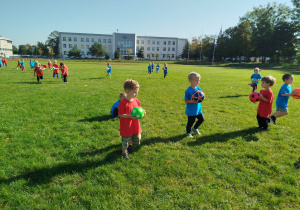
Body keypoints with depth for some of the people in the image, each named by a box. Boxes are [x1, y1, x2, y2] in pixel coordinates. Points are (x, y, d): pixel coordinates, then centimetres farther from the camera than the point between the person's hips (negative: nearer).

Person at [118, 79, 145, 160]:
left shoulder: (136, 100, -2)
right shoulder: (123, 103, -23)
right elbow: (120, 114, -19)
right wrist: (129, 116, -32)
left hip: (135, 126, 7)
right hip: (126, 127, -7)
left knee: (137, 138, 22)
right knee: (126, 140, 10)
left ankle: (130, 145, 53)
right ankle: (124, 152, 35)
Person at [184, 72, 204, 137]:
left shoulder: (198, 88, 1)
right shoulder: (188, 91, -17)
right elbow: (186, 101, -14)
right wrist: (191, 101, -31)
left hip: (198, 108, 6)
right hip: (191, 110, -6)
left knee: (201, 119, 11)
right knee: (191, 121, 6)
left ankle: (195, 128, 36)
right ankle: (188, 132, 30)